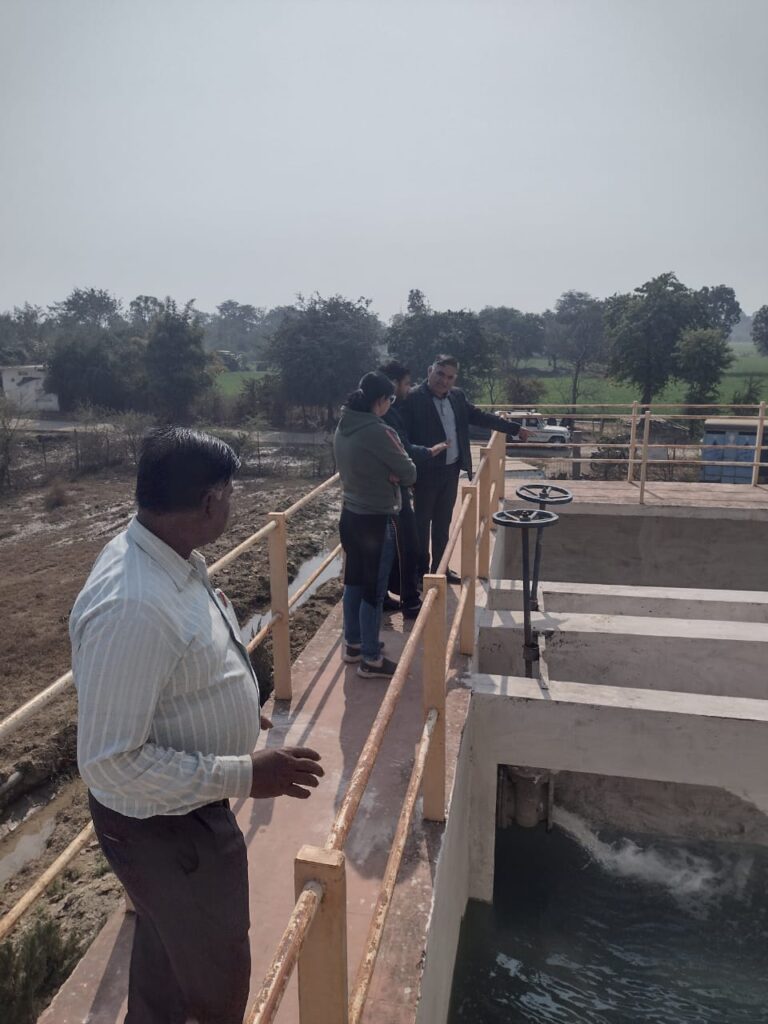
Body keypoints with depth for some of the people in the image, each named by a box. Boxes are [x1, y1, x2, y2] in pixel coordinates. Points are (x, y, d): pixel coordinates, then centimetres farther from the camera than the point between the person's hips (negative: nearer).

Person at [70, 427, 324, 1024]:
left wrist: (231, 708, 14)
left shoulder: (168, 556, -7)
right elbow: (111, 762, -32)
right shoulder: (131, 607, -37)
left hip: (185, 804, 9)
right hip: (163, 826, -8)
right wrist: (245, 775, -30)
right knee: (218, 974, 17)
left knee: (169, 942, 33)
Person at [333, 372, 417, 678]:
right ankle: (371, 660, 16)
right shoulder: (378, 432, -22)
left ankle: (353, 644, 35)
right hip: (375, 520, -8)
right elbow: (409, 474, -15)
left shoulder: (342, 427, 3)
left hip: (350, 515, 8)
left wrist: (385, 470, 1)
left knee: (354, 582, 20)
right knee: (373, 590, 4)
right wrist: (396, 470, 5)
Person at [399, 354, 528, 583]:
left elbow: (479, 416, 14)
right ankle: (421, 571, 20)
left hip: (451, 470, 6)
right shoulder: (412, 398, -14)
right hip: (426, 472, -6)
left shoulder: (457, 396, 6)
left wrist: (514, 428, 14)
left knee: (443, 522, 16)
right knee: (422, 521, 7)